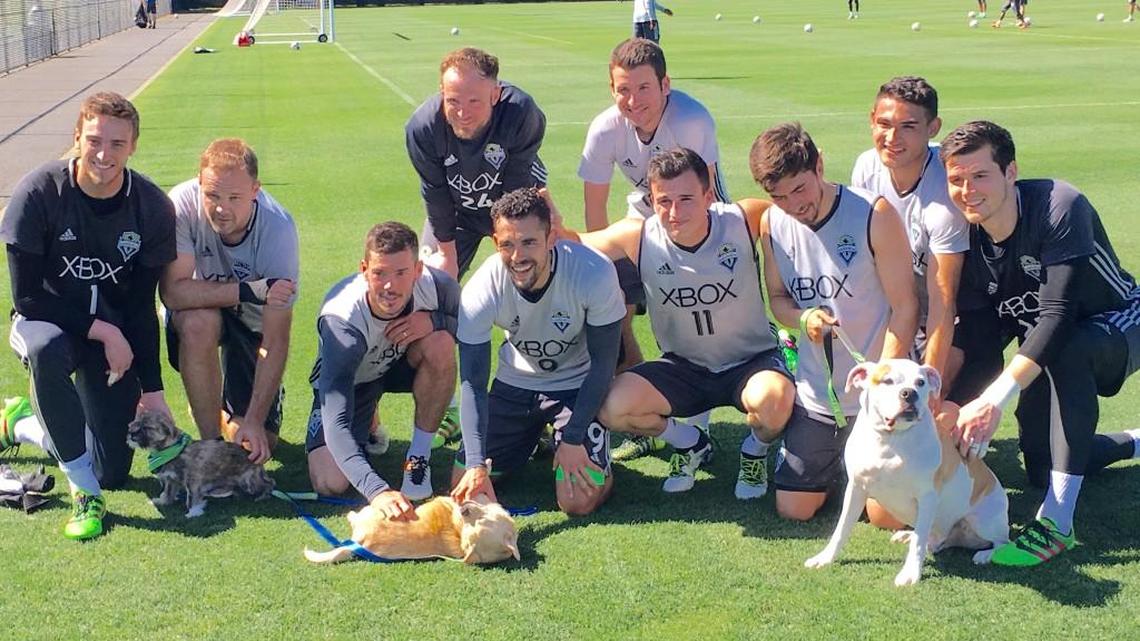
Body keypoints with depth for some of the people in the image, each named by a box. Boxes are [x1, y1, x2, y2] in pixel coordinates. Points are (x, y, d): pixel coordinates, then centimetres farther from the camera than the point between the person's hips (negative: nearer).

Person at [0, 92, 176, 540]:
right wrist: (102, 330, -21)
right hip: (46, 320, -3)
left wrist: (152, 389, -10)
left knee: (114, 472, -1)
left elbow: (142, 306, -6)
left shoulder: (153, 208, -13)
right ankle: (84, 491, -28)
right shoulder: (39, 193, -20)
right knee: (47, 349, -42)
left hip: (117, 331, 3)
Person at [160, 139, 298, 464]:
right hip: (197, 309, 0)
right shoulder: (183, 204, -28)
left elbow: (275, 342, -29)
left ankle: (223, 411, 28)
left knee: (257, 445, -8)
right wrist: (249, 291, -41)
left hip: (252, 321, 0)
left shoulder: (278, 229, -30)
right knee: (200, 321, -38)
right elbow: (172, 291, -32)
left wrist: (255, 420, -34)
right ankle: (210, 441, -20)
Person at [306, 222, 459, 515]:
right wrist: (377, 490, -60)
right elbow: (336, 424, -45)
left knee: (440, 344, -32)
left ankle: (420, 454, -11)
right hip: (347, 380, -2)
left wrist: (434, 321, -31)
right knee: (329, 484, -19)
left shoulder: (437, 286, -30)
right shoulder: (342, 320, -40)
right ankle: (367, 421, 16)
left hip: (402, 365, 2)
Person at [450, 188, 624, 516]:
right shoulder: (481, 292, -25)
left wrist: (573, 439, -20)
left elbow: (603, 362, -17)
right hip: (515, 383, 3)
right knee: (465, 489, 0)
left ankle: (562, 438, 16)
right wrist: (476, 465, -33)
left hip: (578, 386, -2)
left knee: (579, 501, -17)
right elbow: (473, 383, -22)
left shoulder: (594, 274, -31)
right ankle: (533, 436, 26)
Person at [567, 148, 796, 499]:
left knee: (772, 401, -37)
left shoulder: (744, 221, -19)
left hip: (752, 361, -2)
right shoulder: (637, 237, -14)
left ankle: (756, 450, 4)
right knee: (613, 408, -22)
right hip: (684, 368, 2)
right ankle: (689, 443, 12)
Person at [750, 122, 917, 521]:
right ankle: (837, 465, 34)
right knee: (792, 510, 4)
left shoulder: (875, 215, -15)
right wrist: (803, 318, -14)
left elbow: (904, 307, -13)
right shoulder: (772, 224, -1)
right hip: (815, 394, 4)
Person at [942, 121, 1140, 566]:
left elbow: (1058, 315, -39)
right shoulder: (968, 238, -14)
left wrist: (994, 399, -47)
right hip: (1042, 353, 7)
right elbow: (979, 343, -14)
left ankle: (1056, 522, -37)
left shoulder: (1060, 208, -31)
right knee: (1041, 470, 8)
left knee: (1067, 350, -40)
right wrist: (967, 417, -29)